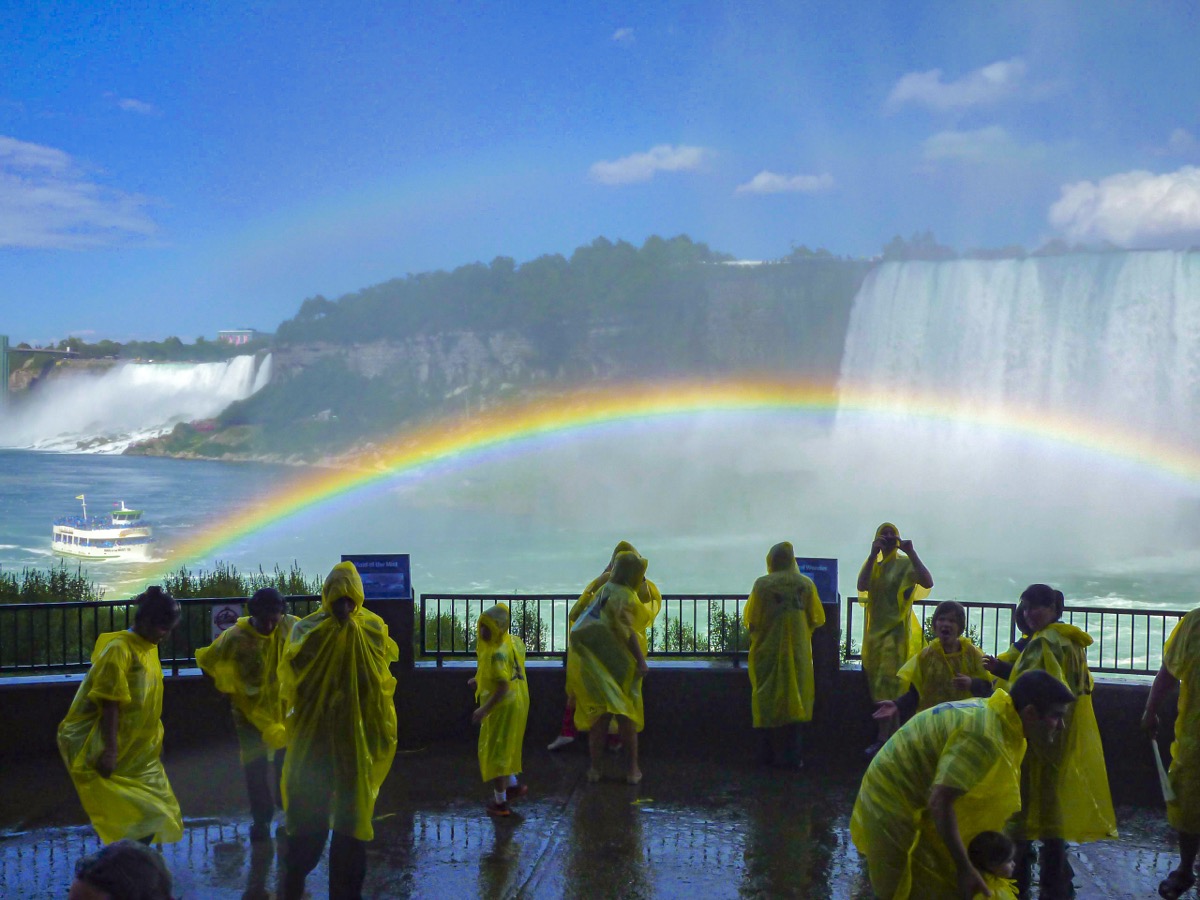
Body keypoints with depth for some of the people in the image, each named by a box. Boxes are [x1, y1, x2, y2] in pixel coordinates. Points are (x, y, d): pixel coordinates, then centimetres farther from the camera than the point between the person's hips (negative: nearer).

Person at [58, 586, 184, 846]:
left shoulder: (150, 648, 7)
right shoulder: (119, 649, -19)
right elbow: (110, 704, -22)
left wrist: (156, 739, 18)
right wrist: (110, 751, -24)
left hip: (140, 751, 9)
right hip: (114, 751, -9)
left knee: (159, 815, 9)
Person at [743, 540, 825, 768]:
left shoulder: (762, 585, -8)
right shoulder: (806, 584, -3)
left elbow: (750, 620, -9)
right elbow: (817, 619, 0)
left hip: (768, 653, -1)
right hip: (797, 653, 1)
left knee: (768, 700, 9)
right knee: (793, 700, 8)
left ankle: (769, 753, 14)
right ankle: (790, 755, 7)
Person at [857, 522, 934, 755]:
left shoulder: (905, 564, -4)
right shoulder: (873, 564, 10)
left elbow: (928, 582, -20)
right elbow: (862, 585, -10)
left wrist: (912, 553, -25)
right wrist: (873, 554, -18)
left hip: (896, 632, -6)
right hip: (874, 630, 6)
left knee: (887, 685, -11)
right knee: (877, 685, 11)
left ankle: (882, 739, -10)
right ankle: (887, 735, 22)